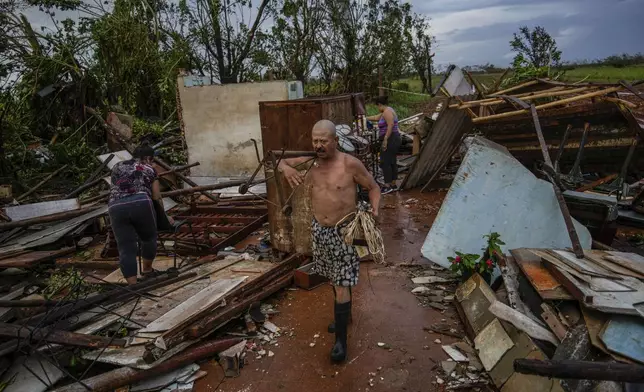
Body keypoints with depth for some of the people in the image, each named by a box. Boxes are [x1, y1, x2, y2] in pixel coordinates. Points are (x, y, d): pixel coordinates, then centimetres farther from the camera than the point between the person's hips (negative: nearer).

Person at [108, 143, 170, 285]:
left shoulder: (117, 167, 28)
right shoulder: (149, 169, 20)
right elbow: (157, 198, 19)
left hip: (116, 207, 3)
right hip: (140, 204, -2)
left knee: (126, 249, 6)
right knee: (149, 237, 22)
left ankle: (133, 286, 5)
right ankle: (146, 271, 37)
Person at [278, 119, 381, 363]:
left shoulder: (350, 164, -15)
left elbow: (373, 188, -4)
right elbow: (282, 162, 9)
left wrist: (374, 209, -22)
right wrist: (286, 168, -15)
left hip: (343, 231, -5)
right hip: (319, 230, 5)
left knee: (342, 284, -3)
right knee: (335, 279, 22)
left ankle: (341, 340, 8)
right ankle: (344, 315, 44)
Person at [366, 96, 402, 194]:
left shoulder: (387, 111, -12)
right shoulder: (384, 113, 20)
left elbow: (391, 125, -23)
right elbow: (376, 117, 34)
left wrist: (385, 139, -25)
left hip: (390, 140, -11)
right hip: (394, 140, 11)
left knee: (385, 162, -10)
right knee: (392, 162, 12)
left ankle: (387, 186, -10)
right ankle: (393, 185, 17)